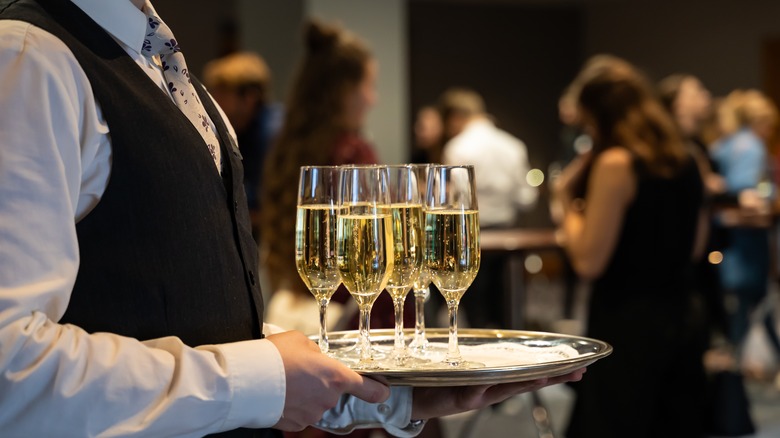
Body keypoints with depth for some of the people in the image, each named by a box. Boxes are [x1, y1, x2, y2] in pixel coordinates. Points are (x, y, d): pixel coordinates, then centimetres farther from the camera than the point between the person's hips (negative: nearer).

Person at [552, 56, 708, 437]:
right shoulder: (686, 163, 8)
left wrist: (566, 202, -3)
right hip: (678, 319, 8)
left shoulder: (615, 164, -15)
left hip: (625, 324, -7)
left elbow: (588, 262, -17)